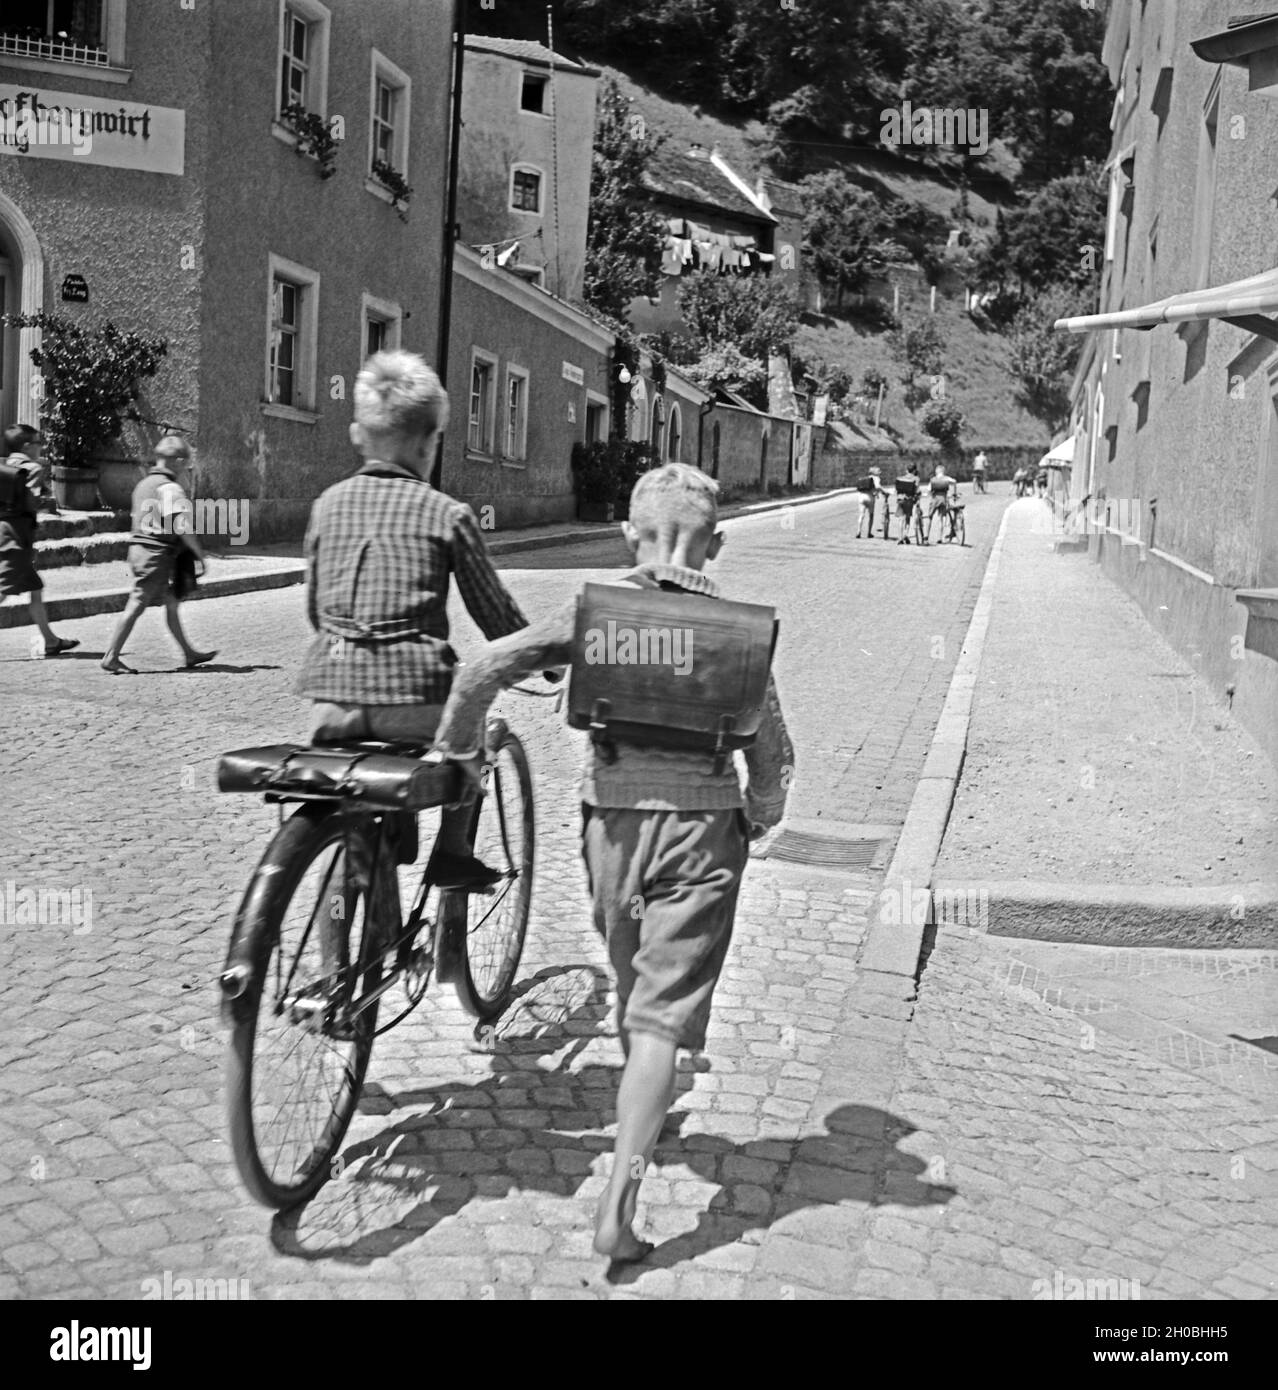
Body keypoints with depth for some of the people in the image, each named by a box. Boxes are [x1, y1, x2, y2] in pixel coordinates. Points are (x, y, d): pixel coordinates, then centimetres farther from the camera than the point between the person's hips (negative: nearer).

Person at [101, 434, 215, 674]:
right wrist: (199, 553, -10)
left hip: (139, 546, 10)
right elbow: (182, 526, -19)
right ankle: (111, 657, -1)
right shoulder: (170, 488, -13)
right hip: (156, 553, -10)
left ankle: (189, 653, 22)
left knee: (171, 603, 15)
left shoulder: (143, 484, 16)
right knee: (136, 605, -5)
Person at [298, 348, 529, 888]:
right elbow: (494, 612, 5)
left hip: (331, 692, 4)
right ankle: (452, 851, 22)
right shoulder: (447, 513, -1)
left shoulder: (328, 503, 11)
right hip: (413, 692, -3)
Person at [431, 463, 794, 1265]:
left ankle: (645, 1124, 47)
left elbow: (487, 668, -10)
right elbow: (774, 754, 0)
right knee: (662, 1015, -1)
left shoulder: (597, 612, 0)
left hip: (613, 819, 2)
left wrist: (456, 747, 7)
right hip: (701, 825, -2)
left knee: (634, 993, 25)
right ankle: (620, 1206, -8)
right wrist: (759, 817, 20)